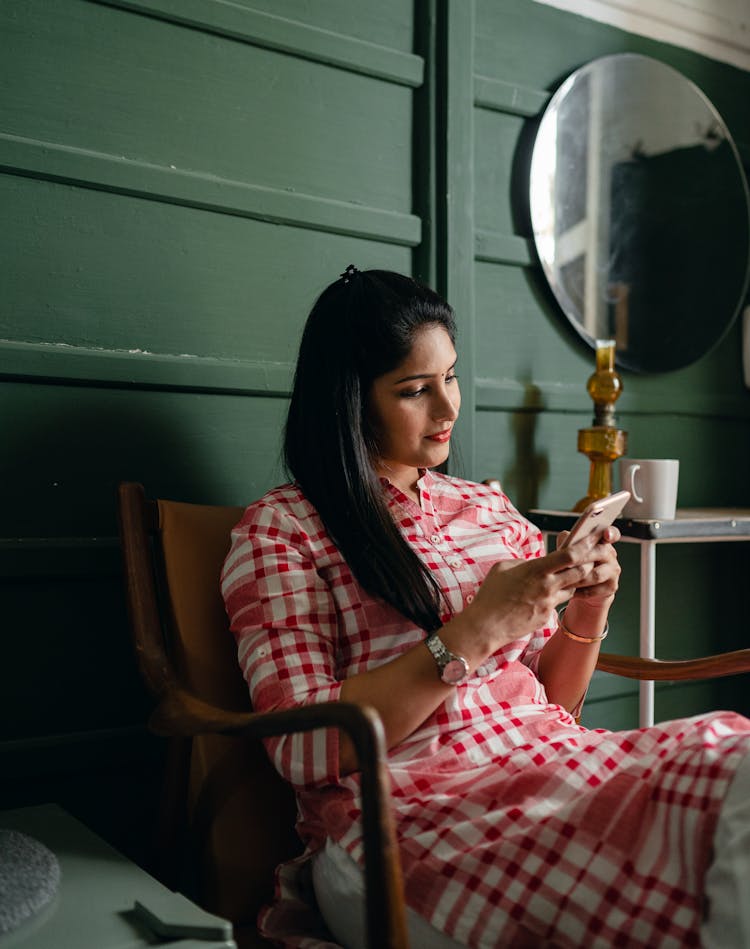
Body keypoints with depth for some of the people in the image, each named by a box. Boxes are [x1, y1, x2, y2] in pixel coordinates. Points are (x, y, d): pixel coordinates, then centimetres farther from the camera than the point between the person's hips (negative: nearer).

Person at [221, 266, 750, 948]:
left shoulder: (490, 509, 17)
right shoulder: (279, 531, 0)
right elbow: (306, 752, -10)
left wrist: (586, 617, -1)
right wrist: (473, 633, -17)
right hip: (403, 808, -6)